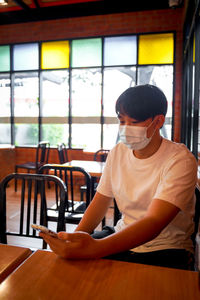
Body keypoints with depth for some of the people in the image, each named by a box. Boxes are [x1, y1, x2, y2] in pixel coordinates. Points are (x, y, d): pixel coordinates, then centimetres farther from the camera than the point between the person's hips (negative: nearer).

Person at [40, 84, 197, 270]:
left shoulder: (180, 160, -18)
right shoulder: (117, 152, 1)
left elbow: (154, 222, -29)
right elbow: (101, 201, 6)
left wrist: (93, 248, -43)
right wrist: (76, 238, -12)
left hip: (166, 248, -4)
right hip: (123, 237, 5)